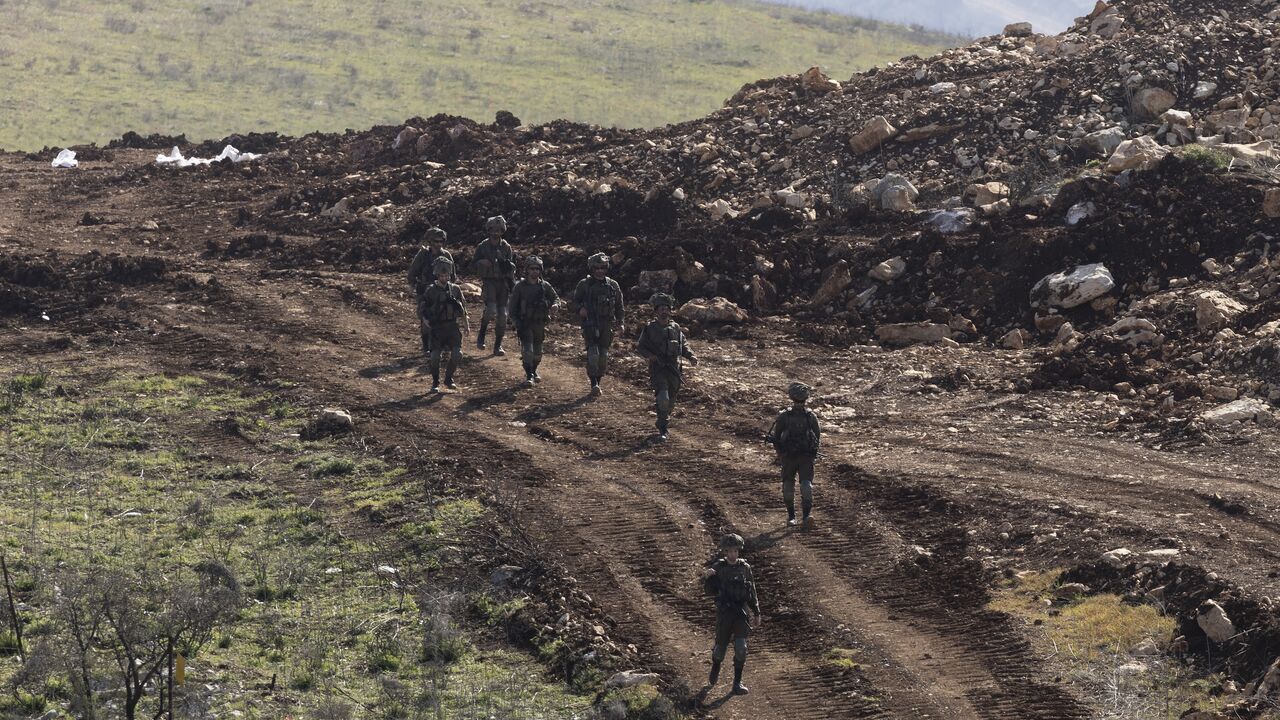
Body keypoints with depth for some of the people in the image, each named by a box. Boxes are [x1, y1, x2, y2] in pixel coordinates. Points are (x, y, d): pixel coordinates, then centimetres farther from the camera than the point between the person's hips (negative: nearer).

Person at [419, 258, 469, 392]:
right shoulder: (431, 291, -1)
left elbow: (463, 310, 14)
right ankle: (435, 383, 10)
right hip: (437, 328, -2)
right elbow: (424, 310, 2)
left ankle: (448, 379, 9)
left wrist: (467, 325, 12)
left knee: (457, 353, -10)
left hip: (452, 327, 2)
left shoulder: (455, 289, 8)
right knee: (435, 356, -6)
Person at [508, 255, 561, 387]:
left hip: (540, 324, 3)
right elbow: (512, 307, -3)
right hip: (525, 324, -3)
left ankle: (534, 371, 37)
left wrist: (555, 305, -13)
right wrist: (517, 323, -12)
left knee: (537, 352, 14)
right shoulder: (520, 286, -6)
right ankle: (529, 376, -9)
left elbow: (556, 298, 12)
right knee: (527, 350, -15)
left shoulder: (545, 286, 1)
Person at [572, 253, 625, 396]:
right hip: (590, 324, -3)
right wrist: (580, 309, -10)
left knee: (603, 356, 4)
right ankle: (594, 384, -17)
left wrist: (621, 323, 5)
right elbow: (575, 300, 11)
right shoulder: (584, 285, 1)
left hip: (607, 325, 3)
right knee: (593, 353, -16)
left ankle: (598, 381, 17)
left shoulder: (612, 285, 7)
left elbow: (619, 306, 13)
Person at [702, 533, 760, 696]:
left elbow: (752, 591, 11)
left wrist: (757, 612, 16)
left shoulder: (745, 568, 1)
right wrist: (707, 577, -23)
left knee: (741, 647, -11)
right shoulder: (718, 568, -4)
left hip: (742, 612, 1)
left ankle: (737, 683, -2)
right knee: (721, 646, 10)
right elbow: (711, 590, -3)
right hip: (724, 612, -1)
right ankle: (715, 671, 43)